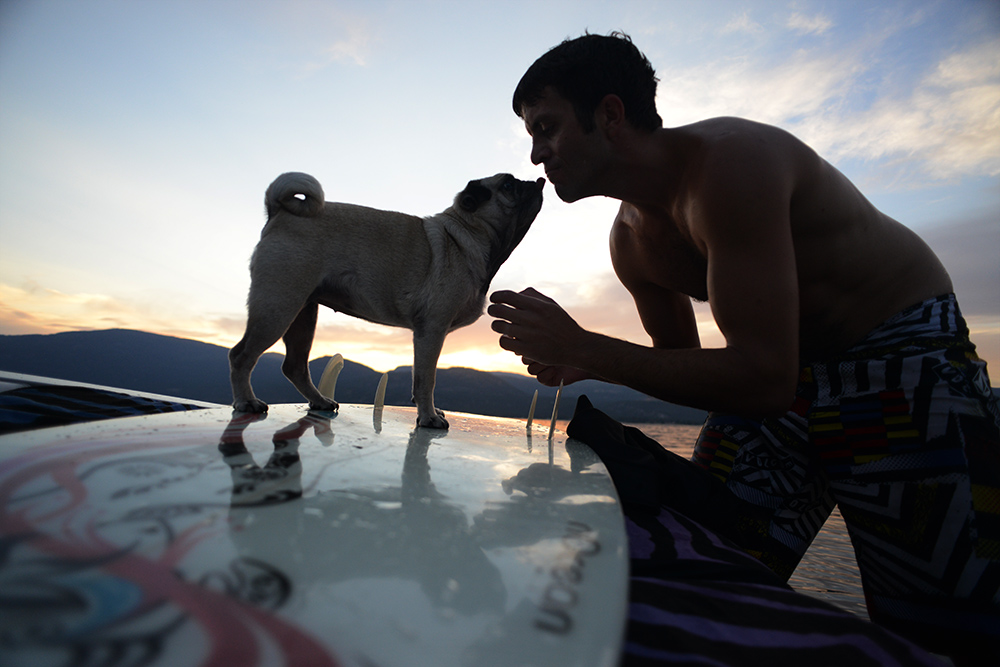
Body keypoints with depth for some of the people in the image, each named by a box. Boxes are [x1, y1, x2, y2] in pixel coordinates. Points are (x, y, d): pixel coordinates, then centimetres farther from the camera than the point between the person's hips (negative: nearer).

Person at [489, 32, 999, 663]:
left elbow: (761, 379, -32)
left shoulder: (729, 160, -26)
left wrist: (584, 345, -30)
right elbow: (684, 357, 8)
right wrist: (581, 363, -8)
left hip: (903, 356, -6)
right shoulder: (630, 242, -2)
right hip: (781, 369, 7)